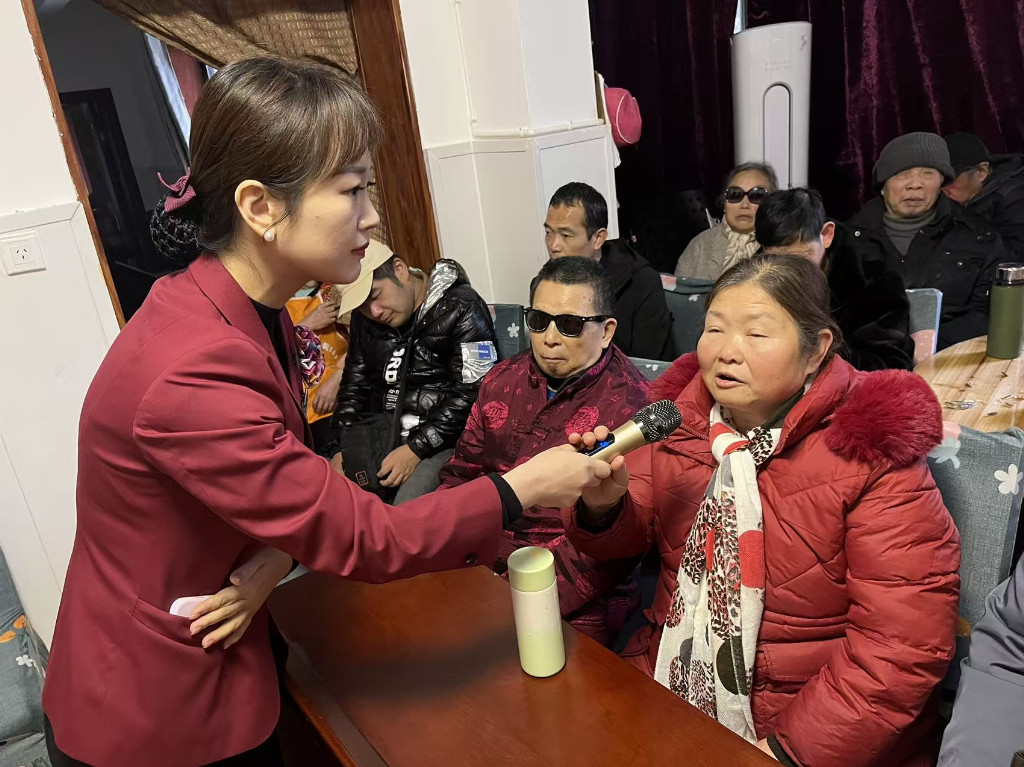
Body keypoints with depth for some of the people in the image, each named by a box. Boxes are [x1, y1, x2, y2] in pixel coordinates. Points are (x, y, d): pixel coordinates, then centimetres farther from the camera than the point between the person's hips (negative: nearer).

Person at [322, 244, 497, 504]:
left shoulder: (461, 308, -9)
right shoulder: (365, 318, 13)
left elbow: (473, 393, -15)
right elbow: (354, 387, 16)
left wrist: (417, 448, -18)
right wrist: (340, 449, 2)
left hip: (442, 440, -6)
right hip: (383, 432, 6)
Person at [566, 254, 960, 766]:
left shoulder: (870, 454, -15)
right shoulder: (679, 415, -2)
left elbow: (906, 643, -16)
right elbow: (631, 535, 6)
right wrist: (603, 507, -16)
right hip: (671, 681, 3)